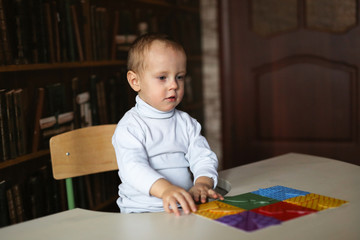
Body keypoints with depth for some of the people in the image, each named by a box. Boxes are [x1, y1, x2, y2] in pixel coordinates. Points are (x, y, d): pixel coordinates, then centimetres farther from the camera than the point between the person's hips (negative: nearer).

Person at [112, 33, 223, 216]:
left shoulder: (186, 123, 14)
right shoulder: (130, 126, -5)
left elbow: (203, 157, 5)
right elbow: (133, 167, -20)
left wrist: (202, 183, -19)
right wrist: (165, 189, -39)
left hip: (185, 207, 5)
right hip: (142, 211, -4)